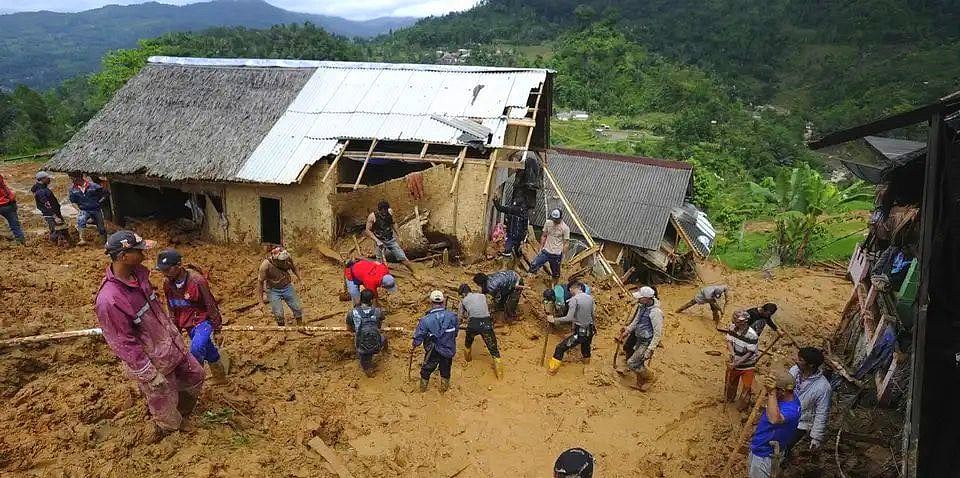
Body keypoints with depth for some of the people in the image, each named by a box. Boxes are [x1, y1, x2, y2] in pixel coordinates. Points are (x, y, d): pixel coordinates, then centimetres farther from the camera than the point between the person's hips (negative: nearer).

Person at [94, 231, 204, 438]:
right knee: (163, 401, 16)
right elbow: (123, 343, -26)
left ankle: (182, 412, 51)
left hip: (170, 344, 8)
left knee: (195, 375, 25)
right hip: (151, 361, -8)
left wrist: (174, 332, 19)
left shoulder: (138, 273, -8)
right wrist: (150, 374, -19)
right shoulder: (108, 300, -33)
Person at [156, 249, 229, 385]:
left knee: (196, 349, -30)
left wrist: (217, 328, -7)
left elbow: (210, 305, -15)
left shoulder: (197, 280, -25)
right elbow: (172, 308, 9)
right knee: (207, 351, 18)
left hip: (203, 319, -6)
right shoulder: (167, 283, -7)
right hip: (188, 323, 6)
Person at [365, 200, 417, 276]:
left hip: (391, 240, 3)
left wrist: (397, 233, 10)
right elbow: (368, 231, -11)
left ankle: (414, 273, 15)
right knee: (380, 263, -2)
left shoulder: (390, 212, -3)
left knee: (403, 258, 2)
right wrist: (376, 240, -21)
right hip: (380, 242, -3)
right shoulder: (372, 217, -14)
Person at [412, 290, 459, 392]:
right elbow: (456, 331, -1)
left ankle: (422, 391, 43)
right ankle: (444, 389, 43)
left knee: (425, 372, 25)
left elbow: (418, 338, -15)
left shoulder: (425, 320, -24)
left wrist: (414, 344, 8)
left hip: (433, 353, -1)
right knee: (445, 372, 27)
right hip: (449, 351, 1)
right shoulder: (452, 316, -17)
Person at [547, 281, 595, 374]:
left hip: (579, 333, -7)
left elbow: (569, 318, -22)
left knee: (560, 348, 4)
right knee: (585, 348, 33)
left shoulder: (574, 299, -17)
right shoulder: (590, 298, 2)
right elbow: (592, 315, 13)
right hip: (590, 331, 7)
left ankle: (553, 369, 10)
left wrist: (554, 320, -13)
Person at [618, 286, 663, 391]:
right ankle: (640, 385, 37)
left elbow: (658, 333, -24)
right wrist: (627, 331, 11)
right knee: (639, 364, 19)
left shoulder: (655, 312, -27)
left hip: (647, 343, -8)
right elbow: (636, 321, 17)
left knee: (631, 363, -9)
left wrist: (650, 350, -24)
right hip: (640, 340, 8)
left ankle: (649, 377, 13)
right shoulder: (642, 306, 0)